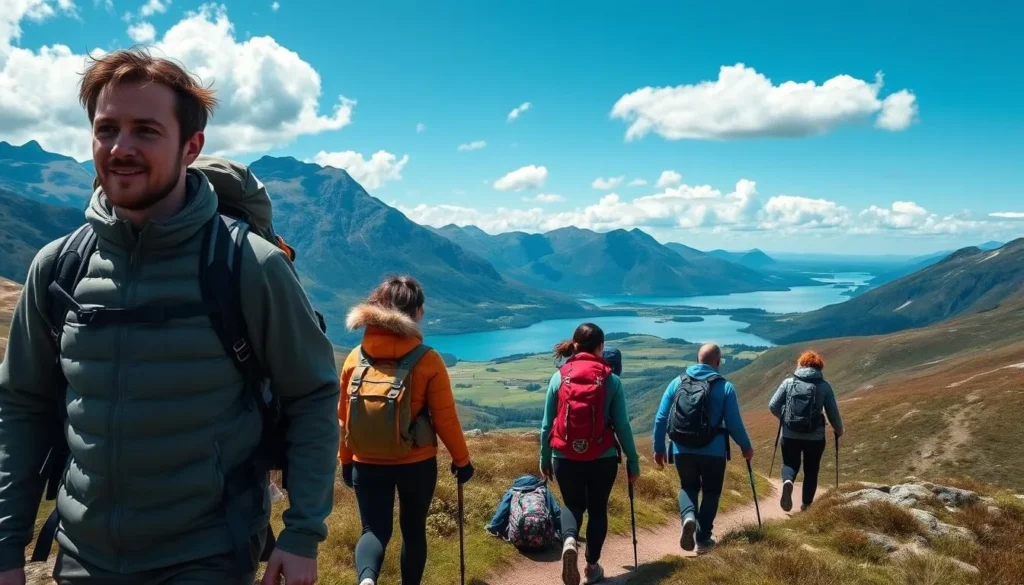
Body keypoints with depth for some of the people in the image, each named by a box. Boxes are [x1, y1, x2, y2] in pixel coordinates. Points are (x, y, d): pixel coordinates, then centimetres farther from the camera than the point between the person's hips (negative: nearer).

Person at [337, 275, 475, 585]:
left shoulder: (355, 358, -3)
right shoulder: (428, 361, -13)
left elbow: (343, 416, 3)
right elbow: (445, 418, -9)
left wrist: (345, 460, 16)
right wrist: (461, 459, 5)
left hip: (367, 464, 2)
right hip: (417, 463, -1)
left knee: (374, 529, 8)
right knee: (413, 529, 17)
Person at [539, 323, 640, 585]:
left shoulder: (559, 376, 1)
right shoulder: (611, 379, -3)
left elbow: (547, 424, 4)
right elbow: (622, 425, -1)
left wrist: (544, 459, 14)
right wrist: (633, 461, 8)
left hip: (564, 457, 1)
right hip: (603, 458, -1)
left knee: (572, 505, 20)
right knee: (598, 509, 19)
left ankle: (569, 541, -8)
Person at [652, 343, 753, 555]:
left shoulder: (677, 382, 2)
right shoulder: (725, 387, -5)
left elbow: (661, 418, 2)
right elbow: (734, 423, -4)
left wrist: (659, 448, 12)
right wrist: (746, 447, 12)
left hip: (682, 450, 2)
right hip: (713, 451, -2)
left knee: (688, 487, 22)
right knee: (711, 492, 18)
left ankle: (688, 517, -5)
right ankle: (703, 539, 18)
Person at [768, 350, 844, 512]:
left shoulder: (788, 382, -2)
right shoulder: (824, 386, -3)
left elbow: (773, 406, -2)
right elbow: (833, 413, 0)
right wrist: (839, 430, 20)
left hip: (790, 435, 0)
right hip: (815, 437, 0)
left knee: (790, 464, 16)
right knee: (811, 471, 19)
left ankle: (787, 482, -16)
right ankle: (806, 504, 25)